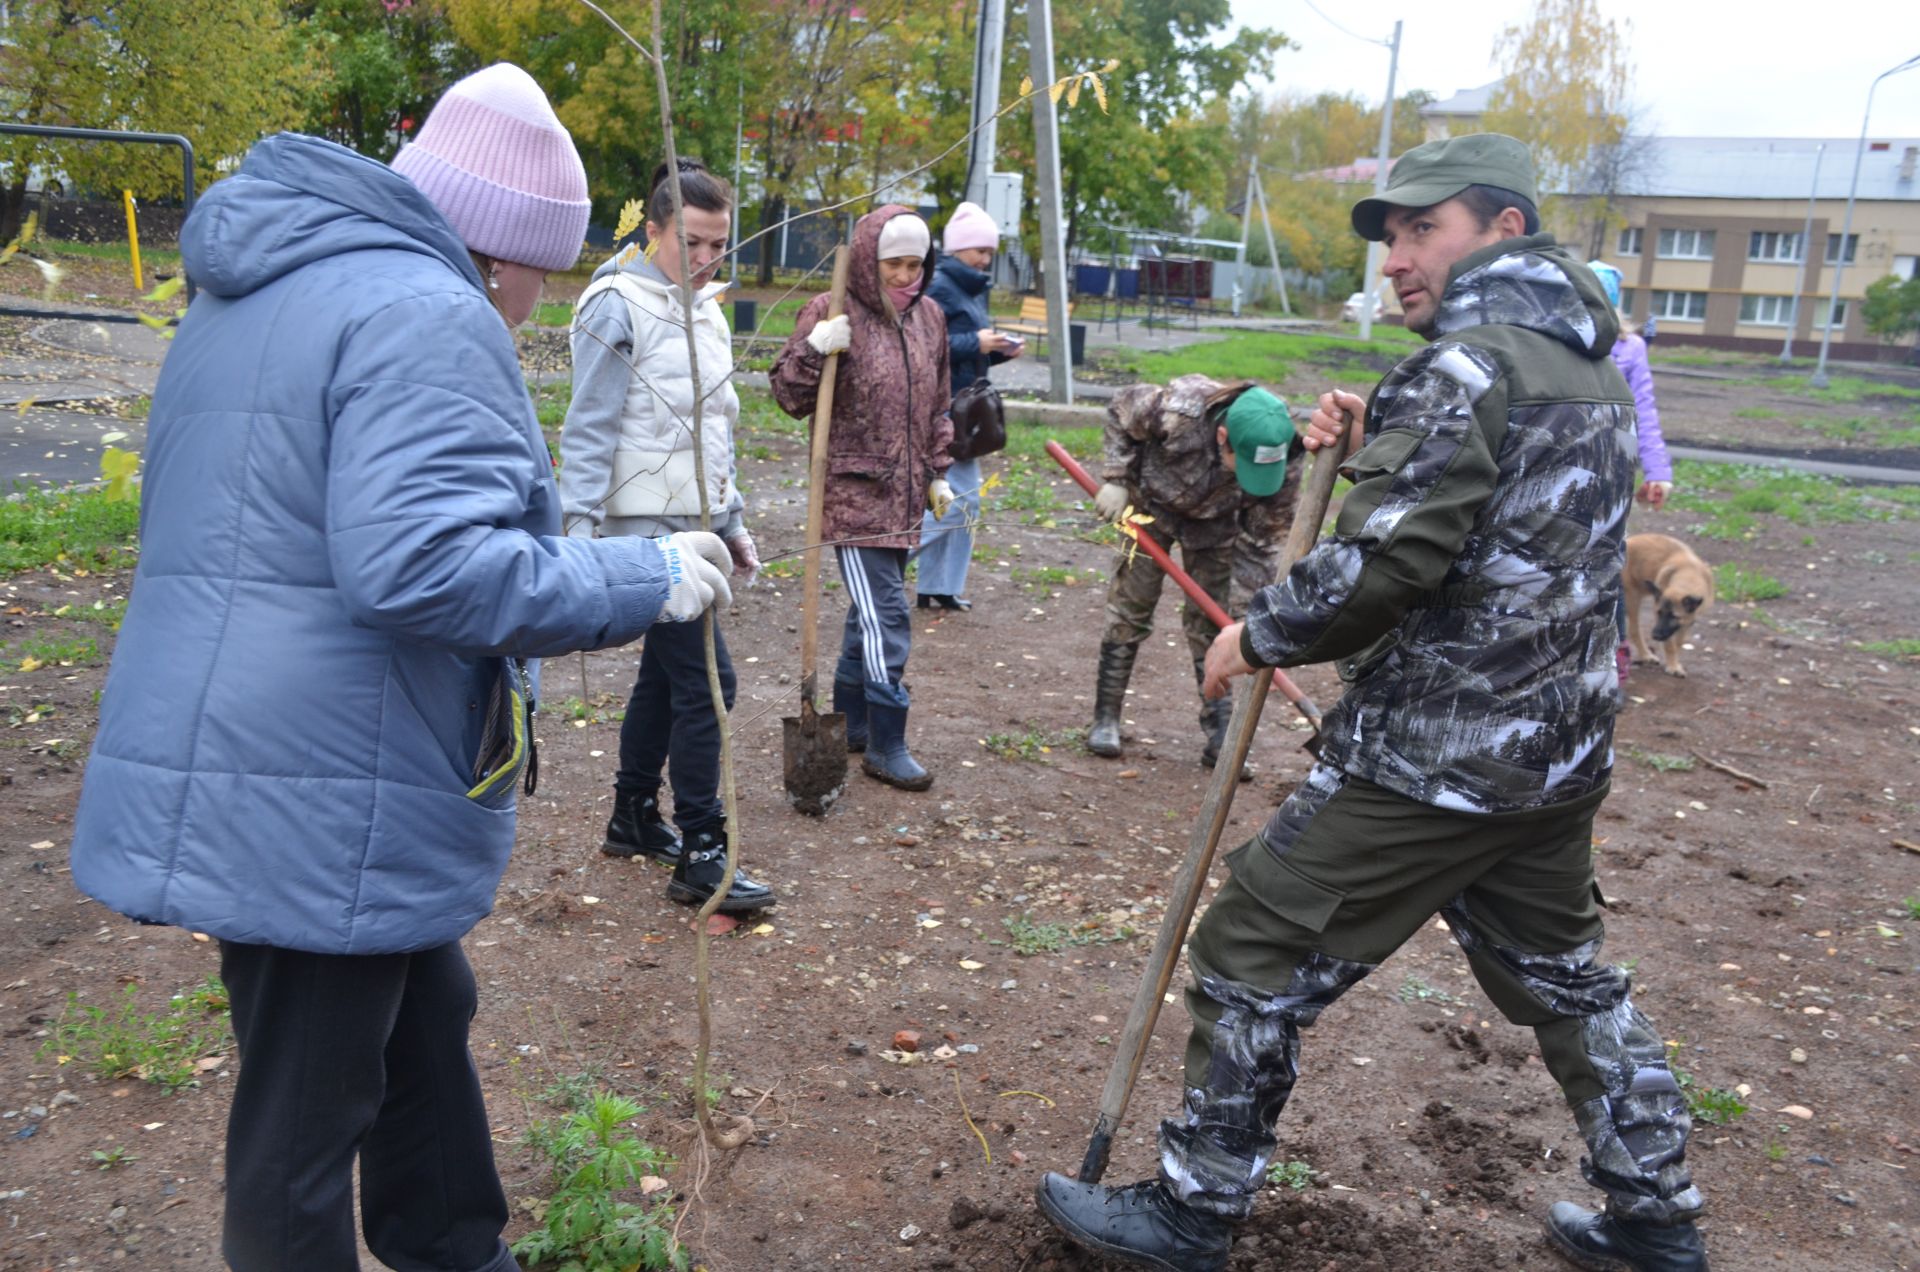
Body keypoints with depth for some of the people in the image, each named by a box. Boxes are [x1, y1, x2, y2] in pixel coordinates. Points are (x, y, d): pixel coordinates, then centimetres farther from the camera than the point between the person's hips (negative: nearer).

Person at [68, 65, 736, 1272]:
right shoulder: (429, 319, -17)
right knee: (304, 1123, 6)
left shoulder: (251, 298, 15)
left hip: (233, 766, 10)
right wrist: (642, 580, -20)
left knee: (423, 1022, 25)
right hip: (330, 804, -10)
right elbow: (418, 563, -28)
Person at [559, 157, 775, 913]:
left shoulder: (704, 310, 16)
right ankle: (701, 857, -3)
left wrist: (733, 522, 21)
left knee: (665, 673, 15)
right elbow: (589, 430, -13)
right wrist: (581, 528, -18)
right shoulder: (619, 307, -10)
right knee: (705, 680, -10)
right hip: (647, 526, -9)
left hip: (694, 524, 9)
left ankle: (634, 818, 29)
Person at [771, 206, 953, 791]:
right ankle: (887, 746, 0)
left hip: (903, 495, 6)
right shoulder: (831, 314, -8)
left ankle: (850, 721, 30)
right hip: (854, 493, -6)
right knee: (885, 613, -9)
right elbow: (789, 397, -7)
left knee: (871, 610, 15)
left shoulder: (929, 317, 10)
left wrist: (938, 472, 18)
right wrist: (813, 350, -24)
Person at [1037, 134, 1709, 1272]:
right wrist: (1373, 442, 5)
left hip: (1432, 758, -9)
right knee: (1559, 972, 25)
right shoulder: (1591, 367, 12)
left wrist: (1258, 636, -9)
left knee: (1255, 956, 3)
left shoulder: (1467, 367, -17)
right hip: (1563, 749, 9)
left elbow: (1382, 566, -24)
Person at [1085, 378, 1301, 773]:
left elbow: (1262, 543, -20)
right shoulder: (1176, 411, -40)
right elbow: (1122, 408, -18)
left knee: (1211, 621, 1)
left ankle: (1220, 737, 7)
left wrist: (1244, 615, -22)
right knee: (1129, 610, 0)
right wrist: (1116, 480, -20)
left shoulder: (1281, 471, -32)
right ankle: (1106, 718, 11)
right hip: (1153, 503, -1)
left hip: (1214, 522, 1)